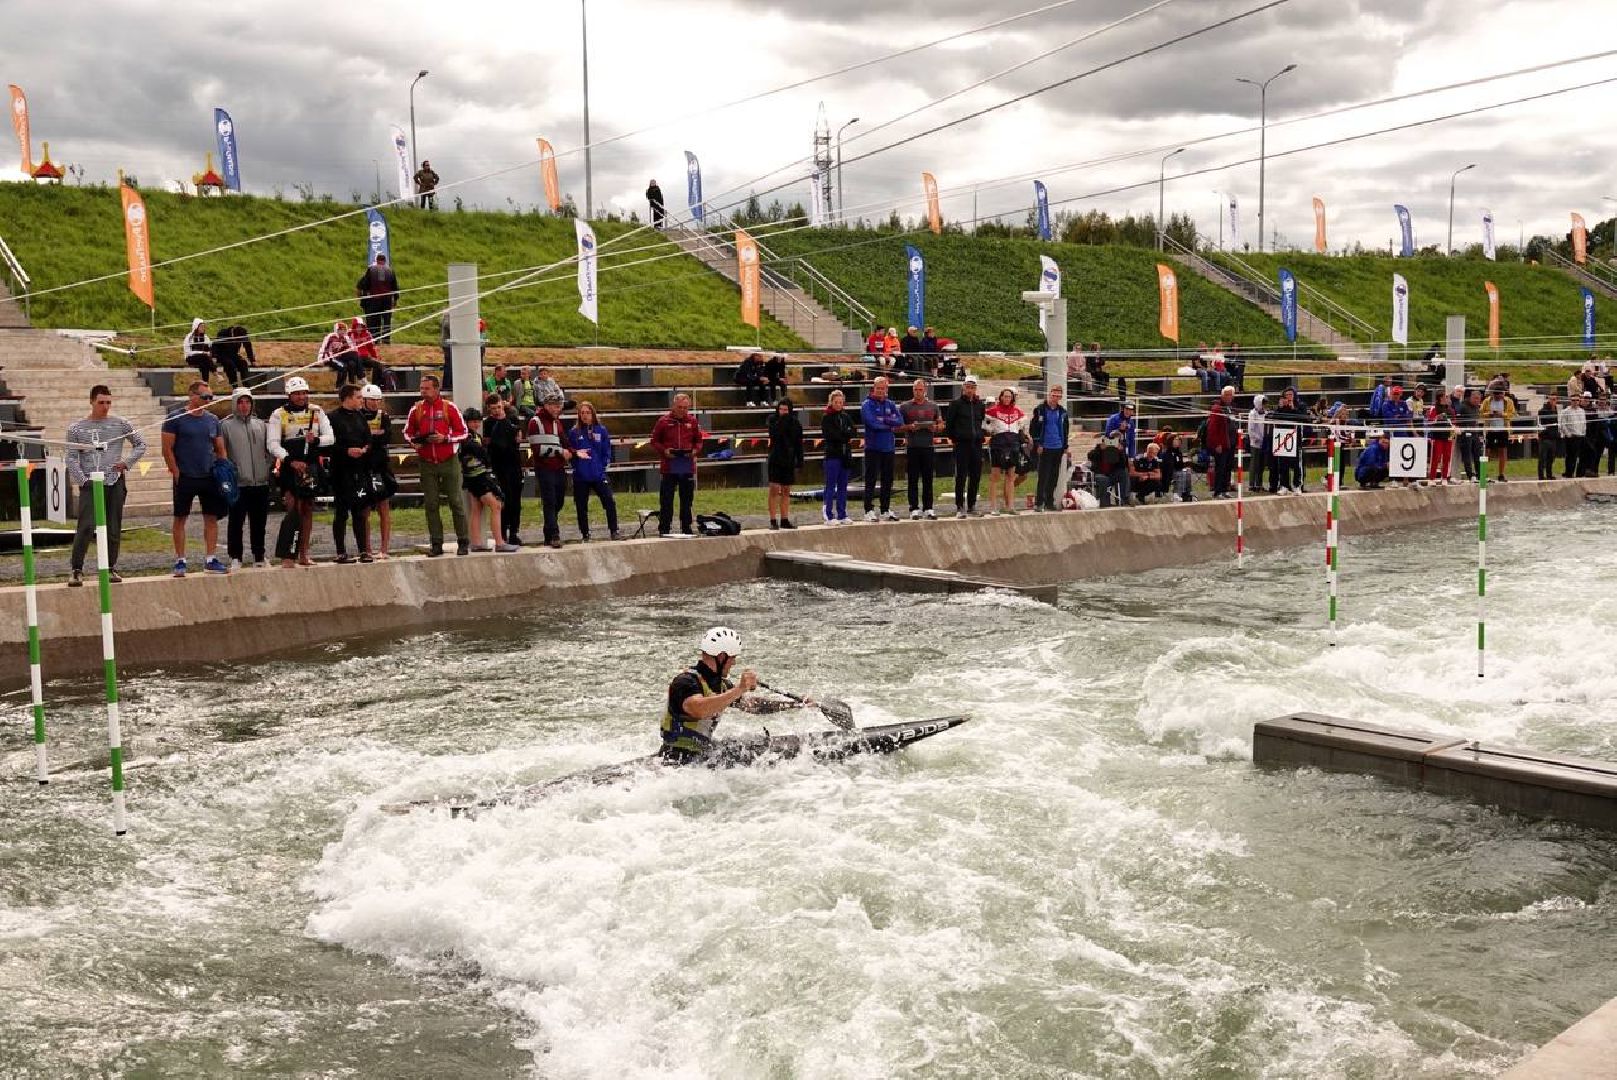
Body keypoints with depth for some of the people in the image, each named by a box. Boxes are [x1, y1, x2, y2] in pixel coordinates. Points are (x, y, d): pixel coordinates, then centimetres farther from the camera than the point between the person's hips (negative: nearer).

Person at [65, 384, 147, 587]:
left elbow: (141, 444, 15)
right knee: (86, 527, -12)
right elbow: (72, 458, 3)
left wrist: (127, 462, 1)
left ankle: (111, 568, 16)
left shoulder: (120, 424, 7)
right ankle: (76, 570, -7)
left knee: (114, 529, 5)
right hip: (90, 484, -2)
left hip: (115, 482, 2)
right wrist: (82, 481, -8)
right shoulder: (76, 428, 5)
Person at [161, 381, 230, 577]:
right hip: (185, 478, -4)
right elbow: (167, 449, -5)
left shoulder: (212, 420, 11)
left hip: (210, 477, 4)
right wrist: (176, 472, -10)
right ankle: (180, 561, 8)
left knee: (212, 518, 4)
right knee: (180, 518, 2)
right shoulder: (176, 419, -4)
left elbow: (220, 449, 16)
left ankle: (210, 560, 10)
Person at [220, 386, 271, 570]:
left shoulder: (261, 425, 13)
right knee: (236, 522, -1)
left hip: (261, 482, 4)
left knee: (259, 523, 10)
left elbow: (269, 450, 18)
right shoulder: (226, 425, -1)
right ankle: (236, 557, 7)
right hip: (238, 484, -4)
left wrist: (270, 468, 7)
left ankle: (259, 556, 20)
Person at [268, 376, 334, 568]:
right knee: (293, 509, -13)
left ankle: (303, 554, 17)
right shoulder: (279, 414, 0)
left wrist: (316, 440, -18)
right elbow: (273, 444, -7)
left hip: (312, 465, 4)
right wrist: (290, 460, -20)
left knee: (308, 509, 9)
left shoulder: (316, 411, 8)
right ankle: (287, 557, -15)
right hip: (289, 466, -4)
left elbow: (330, 437, 3)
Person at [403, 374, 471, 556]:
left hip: (449, 461, -3)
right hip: (427, 464, 3)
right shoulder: (416, 409, 5)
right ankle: (436, 544, 10)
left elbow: (463, 432, -1)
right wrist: (414, 441, -6)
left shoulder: (449, 407, -3)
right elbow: (407, 432, 15)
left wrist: (445, 438, -16)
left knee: (456, 502, 0)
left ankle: (463, 542, 6)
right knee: (431, 504, 4)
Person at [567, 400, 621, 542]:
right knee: (581, 507, 7)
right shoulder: (573, 432, 2)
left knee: (609, 502, -8)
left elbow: (607, 452, 5)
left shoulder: (601, 430, 4)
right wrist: (576, 453, -13)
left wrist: (602, 467, -2)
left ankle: (614, 531, 2)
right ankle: (585, 535, 18)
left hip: (599, 475, 0)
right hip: (580, 477, 0)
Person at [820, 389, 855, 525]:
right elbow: (828, 435, -13)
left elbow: (852, 432, 3)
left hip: (846, 454, 5)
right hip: (833, 454, -5)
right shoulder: (827, 418, -2)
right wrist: (845, 436, -8)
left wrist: (840, 435, -13)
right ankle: (829, 516, -1)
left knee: (843, 487, 9)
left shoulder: (846, 416, 14)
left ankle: (842, 515, 13)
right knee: (831, 486, -3)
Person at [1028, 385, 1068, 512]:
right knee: (1043, 476, -8)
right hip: (1045, 448, -5)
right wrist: (1038, 444, -11)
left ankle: (1049, 502, 15)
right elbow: (1033, 428, -6)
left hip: (1058, 449, 5)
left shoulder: (1062, 412, 13)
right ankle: (1038, 503, -5)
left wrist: (1065, 447, 14)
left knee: (1054, 477, 8)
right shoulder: (1040, 409, -3)